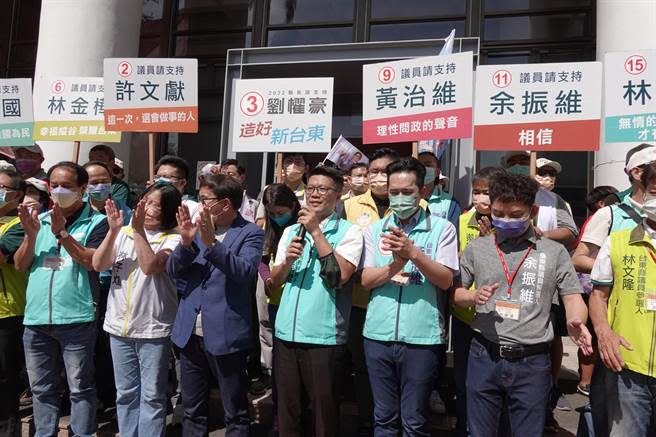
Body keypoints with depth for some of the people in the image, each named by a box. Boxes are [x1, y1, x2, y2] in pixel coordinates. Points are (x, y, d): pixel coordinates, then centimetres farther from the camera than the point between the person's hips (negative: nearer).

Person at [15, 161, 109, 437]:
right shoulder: (40, 220, 12)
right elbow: (20, 265, 8)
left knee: (80, 388, 4)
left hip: (76, 318, -5)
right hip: (36, 318, 5)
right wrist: (31, 235, -8)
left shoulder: (96, 221, -2)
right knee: (42, 388, 17)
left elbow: (92, 262, -14)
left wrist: (62, 233, -19)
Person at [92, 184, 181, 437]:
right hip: (119, 325, 4)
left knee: (152, 396, 5)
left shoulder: (172, 239, -7)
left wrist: (139, 230, -21)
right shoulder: (123, 233, 6)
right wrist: (114, 230, -14)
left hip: (153, 328, -4)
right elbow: (98, 265, -4)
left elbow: (150, 267, -22)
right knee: (125, 393, 17)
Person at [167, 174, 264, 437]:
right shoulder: (198, 227, 7)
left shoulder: (250, 233, -8)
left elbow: (245, 272, -22)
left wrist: (212, 242, -31)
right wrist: (186, 241, -15)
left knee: (235, 414, 9)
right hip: (190, 333, 5)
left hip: (225, 335, -5)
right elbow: (172, 271, 2)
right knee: (192, 410, 19)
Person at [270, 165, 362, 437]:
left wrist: (316, 231, -15)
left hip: (324, 336, -4)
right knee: (287, 409, 16)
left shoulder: (349, 231, -3)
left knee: (324, 411, 9)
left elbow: (340, 276, -18)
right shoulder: (291, 231, 11)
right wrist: (287, 259, -10)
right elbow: (275, 281, 11)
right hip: (286, 333, 5)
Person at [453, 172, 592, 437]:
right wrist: (474, 297, -12)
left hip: (532, 363, -1)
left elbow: (572, 297, 2)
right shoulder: (477, 249, 4)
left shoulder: (554, 252, 2)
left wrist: (575, 321, -20)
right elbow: (455, 293, 10)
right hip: (484, 358, 1)